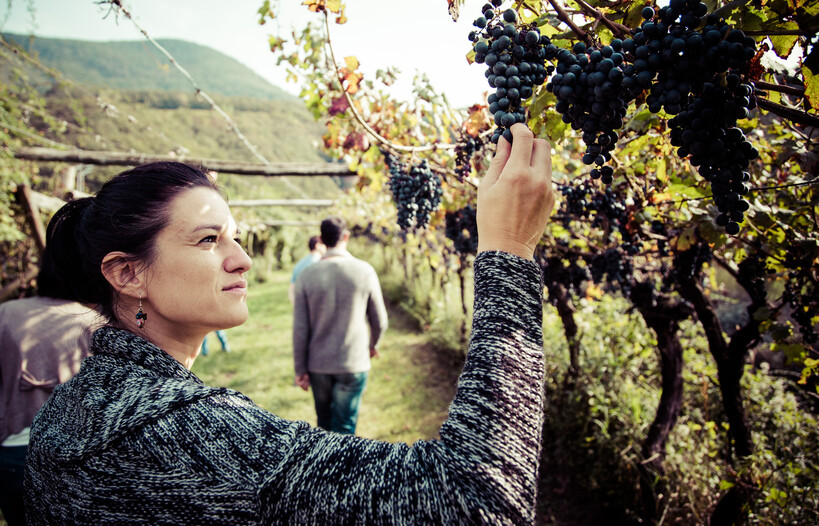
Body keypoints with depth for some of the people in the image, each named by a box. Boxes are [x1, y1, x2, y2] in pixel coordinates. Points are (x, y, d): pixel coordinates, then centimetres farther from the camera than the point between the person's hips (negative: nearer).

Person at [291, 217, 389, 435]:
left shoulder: (306, 276, -7)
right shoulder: (364, 271, -8)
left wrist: (300, 369, 5)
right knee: (343, 428, 8)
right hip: (353, 364, -2)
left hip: (318, 365, 2)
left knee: (324, 423, 22)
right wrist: (373, 345, 20)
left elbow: (300, 329, -5)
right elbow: (379, 320, 0)